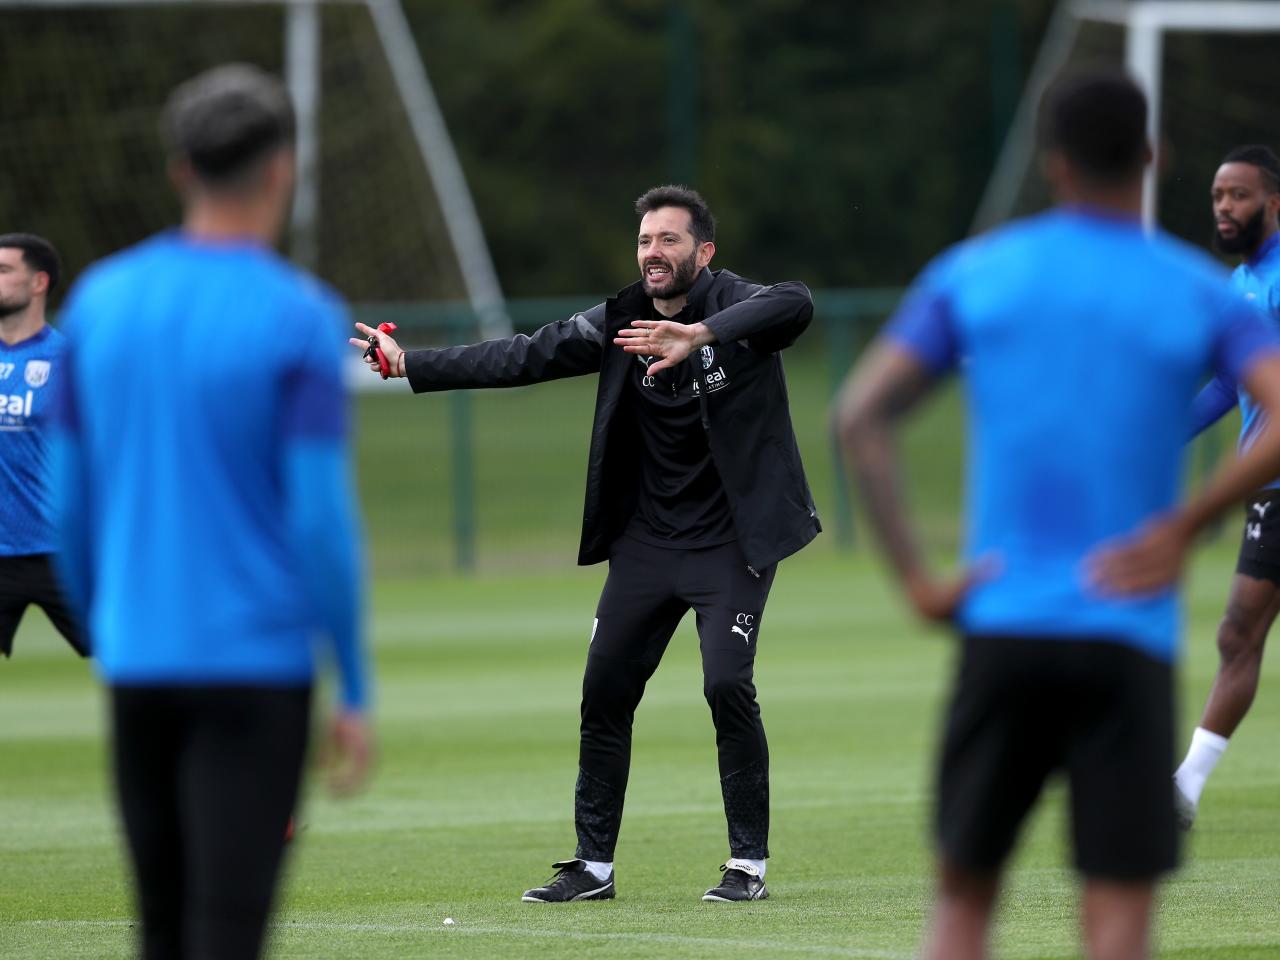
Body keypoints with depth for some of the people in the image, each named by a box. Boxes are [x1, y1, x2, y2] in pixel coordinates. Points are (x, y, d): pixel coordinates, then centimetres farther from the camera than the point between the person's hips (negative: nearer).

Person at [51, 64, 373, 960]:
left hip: (137, 661, 4)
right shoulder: (299, 317, -8)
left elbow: (70, 503, 10)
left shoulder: (101, 302, 5)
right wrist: (355, 690, -6)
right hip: (256, 665, -4)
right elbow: (321, 515, -12)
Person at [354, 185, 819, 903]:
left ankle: (750, 864, -7)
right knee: (605, 692, 5)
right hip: (647, 541, 6)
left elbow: (796, 305, -36)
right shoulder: (622, 321, 2)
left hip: (731, 540, -6)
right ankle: (594, 865, 16)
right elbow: (524, 358, 2)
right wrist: (410, 365, -4)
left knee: (729, 684, -18)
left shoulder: (735, 306, -14)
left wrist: (700, 334, -50)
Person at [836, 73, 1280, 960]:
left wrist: (917, 579, -2)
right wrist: (1183, 526, -4)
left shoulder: (972, 275, 7)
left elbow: (861, 415, -1)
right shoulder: (1200, 293, 3)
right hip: (1129, 635, -1)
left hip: (1001, 629, 2)